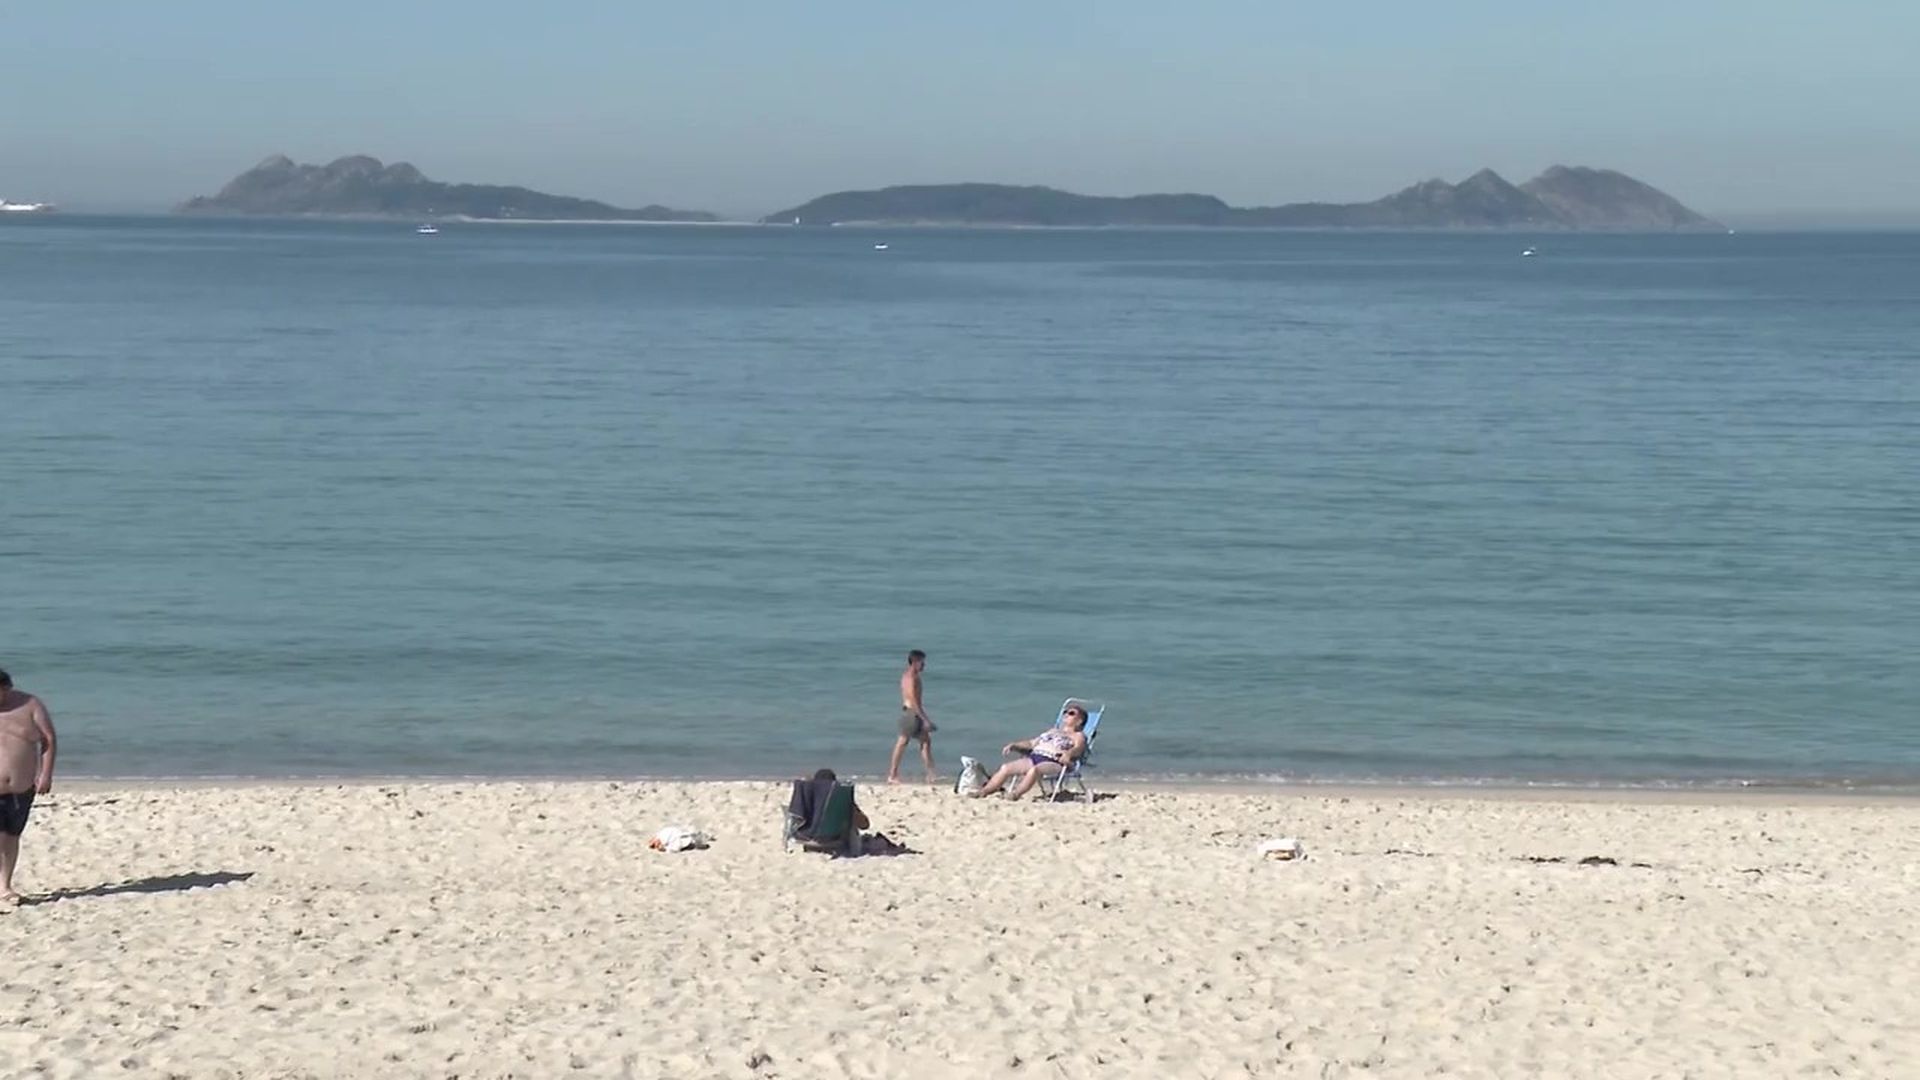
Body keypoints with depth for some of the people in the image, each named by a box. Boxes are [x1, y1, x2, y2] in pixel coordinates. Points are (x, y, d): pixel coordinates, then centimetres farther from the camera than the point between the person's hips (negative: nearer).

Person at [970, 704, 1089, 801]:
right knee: (1006, 768, -13)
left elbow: (1078, 748, -8)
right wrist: (1014, 746, 14)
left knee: (1034, 770, -40)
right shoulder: (1052, 731, 35)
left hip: (1054, 763, -7)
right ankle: (983, 792, -19)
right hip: (1033, 758, 7)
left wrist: (1069, 754, -31)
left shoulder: (1078, 735, 14)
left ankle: (1016, 794, -50)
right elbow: (1031, 743, 31)